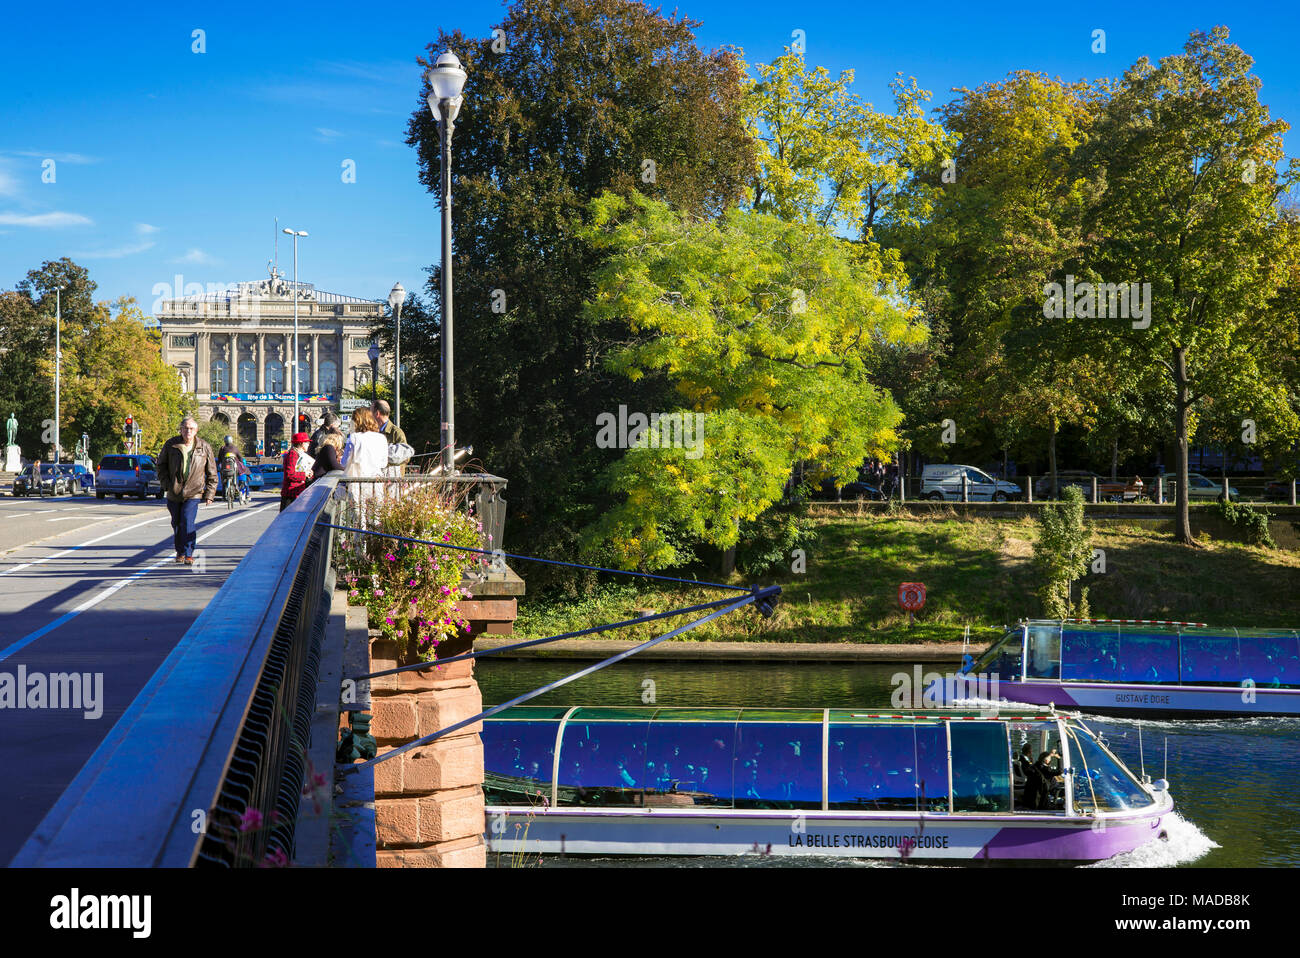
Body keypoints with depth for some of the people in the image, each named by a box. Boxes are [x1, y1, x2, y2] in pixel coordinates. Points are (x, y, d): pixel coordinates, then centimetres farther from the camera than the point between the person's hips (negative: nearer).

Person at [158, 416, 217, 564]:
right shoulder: (171, 445, -2)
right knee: (176, 523, 12)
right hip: (174, 493, 2)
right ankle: (180, 552, 30)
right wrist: (166, 483, -1)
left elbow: (212, 474, 7)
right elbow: (161, 465, 11)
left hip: (193, 493, -2)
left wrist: (209, 494, 3)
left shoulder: (204, 448, -1)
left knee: (188, 522, -16)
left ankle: (188, 554, -11)